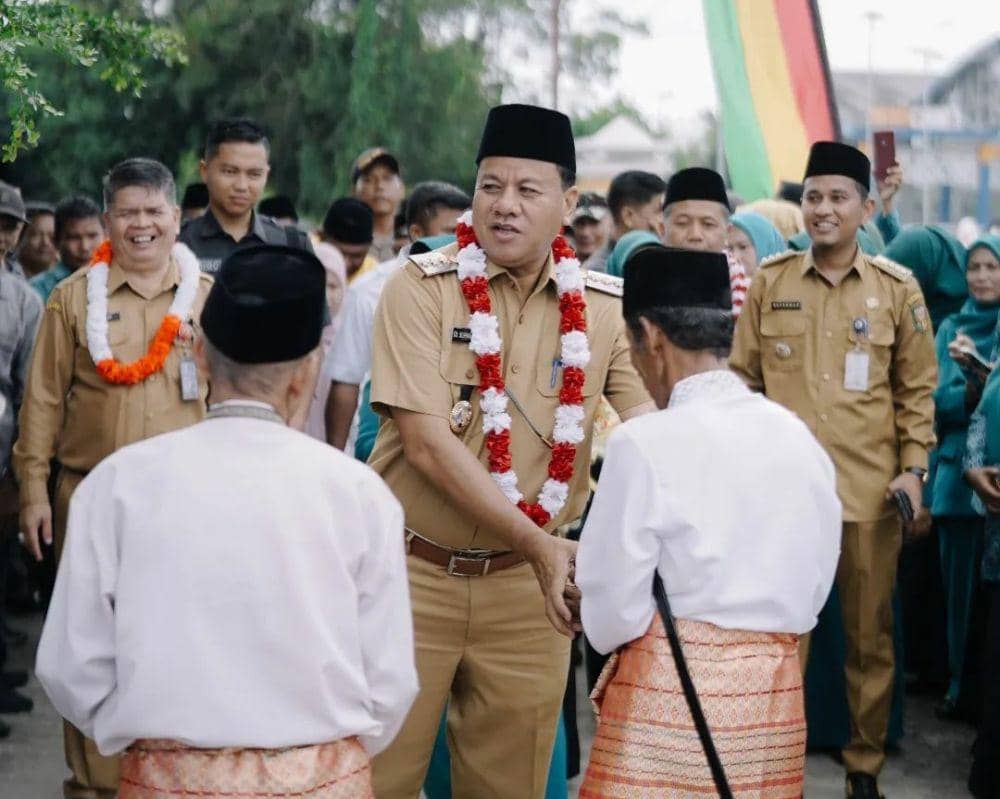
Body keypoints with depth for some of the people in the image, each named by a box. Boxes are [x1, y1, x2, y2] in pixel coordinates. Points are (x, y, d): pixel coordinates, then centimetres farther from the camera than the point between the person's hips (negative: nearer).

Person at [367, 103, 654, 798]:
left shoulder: (605, 307, 0)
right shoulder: (422, 288, -9)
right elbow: (427, 442, -17)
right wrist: (535, 542, -24)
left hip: (530, 584, 3)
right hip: (414, 570, -2)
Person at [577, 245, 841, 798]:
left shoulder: (644, 443, -14)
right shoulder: (800, 438, 3)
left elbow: (611, 614, -10)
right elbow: (813, 590, 9)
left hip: (669, 695, -5)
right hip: (775, 693, 5)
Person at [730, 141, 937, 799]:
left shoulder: (898, 289, 2)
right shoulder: (770, 282, 4)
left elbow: (917, 390, 6)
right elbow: (743, 377, 9)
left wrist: (913, 468, -2)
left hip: (870, 490, 0)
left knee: (871, 634, 7)